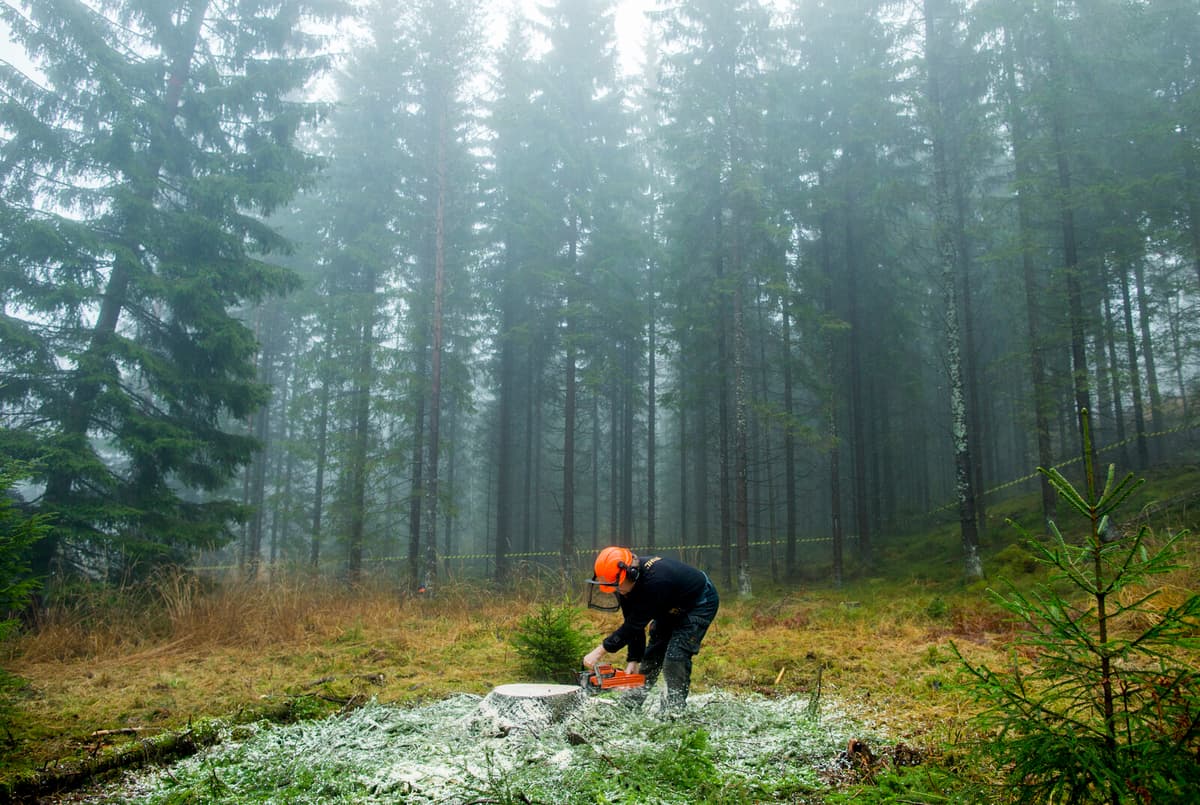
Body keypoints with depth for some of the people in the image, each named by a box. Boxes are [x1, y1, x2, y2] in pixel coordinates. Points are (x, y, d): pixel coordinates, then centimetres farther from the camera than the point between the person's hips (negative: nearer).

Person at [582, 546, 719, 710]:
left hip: (700, 603, -8)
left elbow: (636, 624, -36)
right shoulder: (625, 585, -17)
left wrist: (599, 652, -33)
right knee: (650, 655, 8)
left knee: (676, 657, -18)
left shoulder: (655, 581, -42)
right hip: (670, 609, 8)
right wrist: (633, 661, -15)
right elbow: (632, 625, -10)